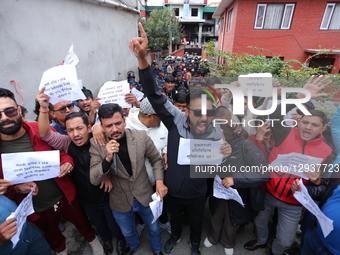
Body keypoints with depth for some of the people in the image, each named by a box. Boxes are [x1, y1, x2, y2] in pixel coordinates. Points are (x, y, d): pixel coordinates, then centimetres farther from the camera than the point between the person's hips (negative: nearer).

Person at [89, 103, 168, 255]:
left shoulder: (141, 136, -19)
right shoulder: (96, 145, -19)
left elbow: (156, 159, -4)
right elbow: (94, 180, -19)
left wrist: (159, 181, -18)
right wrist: (107, 158, -36)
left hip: (145, 196, 0)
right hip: (121, 202, 1)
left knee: (154, 228, 25)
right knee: (128, 233, 29)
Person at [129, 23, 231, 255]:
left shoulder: (217, 135, -21)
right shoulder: (176, 121, -26)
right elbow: (155, 96, -36)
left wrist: (226, 157, -33)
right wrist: (142, 59, -48)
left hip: (197, 194, 0)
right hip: (172, 190, 0)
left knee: (196, 220, 30)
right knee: (174, 217, 31)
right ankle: (176, 235, 66)